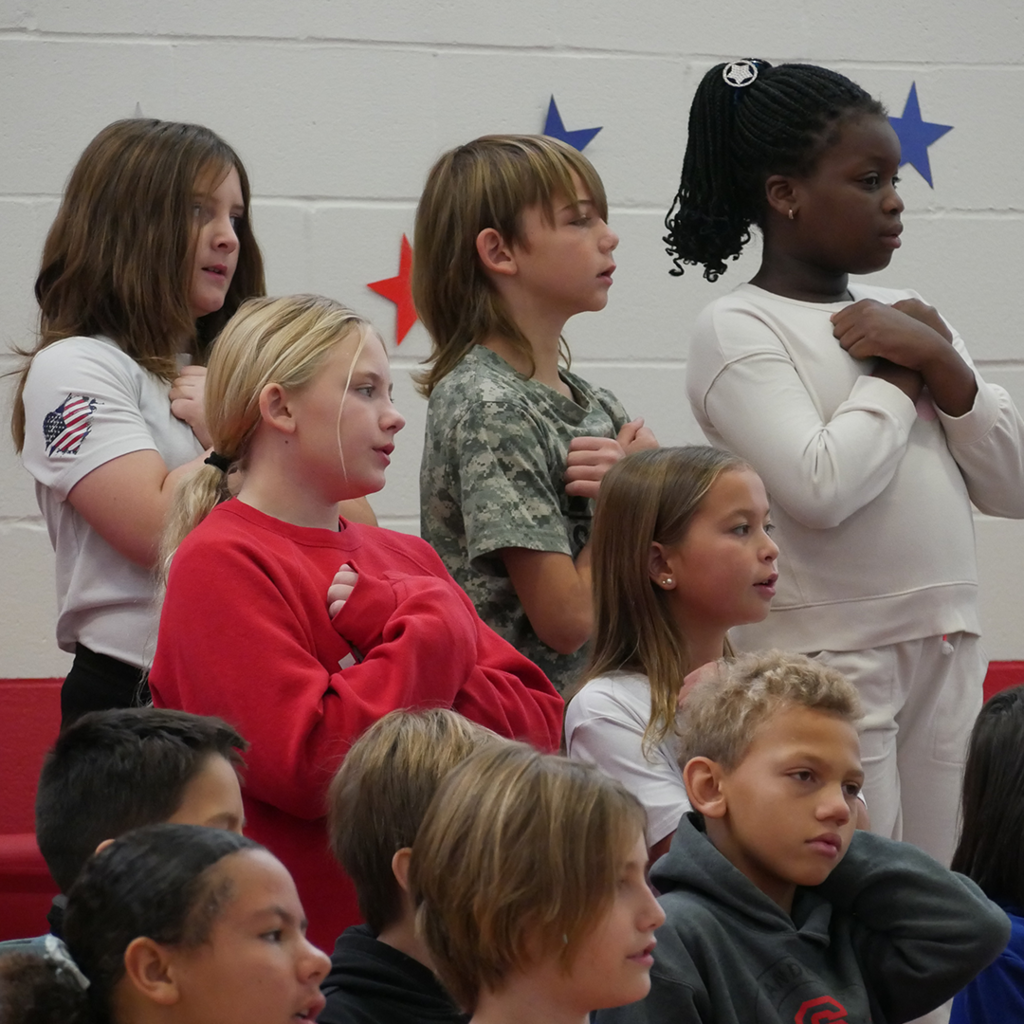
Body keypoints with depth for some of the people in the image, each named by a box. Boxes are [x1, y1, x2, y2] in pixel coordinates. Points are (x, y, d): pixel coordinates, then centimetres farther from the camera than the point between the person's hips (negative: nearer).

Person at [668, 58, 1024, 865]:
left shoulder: (901, 315, 14)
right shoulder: (738, 331, -6)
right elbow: (820, 488, -21)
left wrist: (941, 361, -5)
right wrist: (898, 376, -5)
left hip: (947, 654, 7)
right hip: (828, 661, -7)